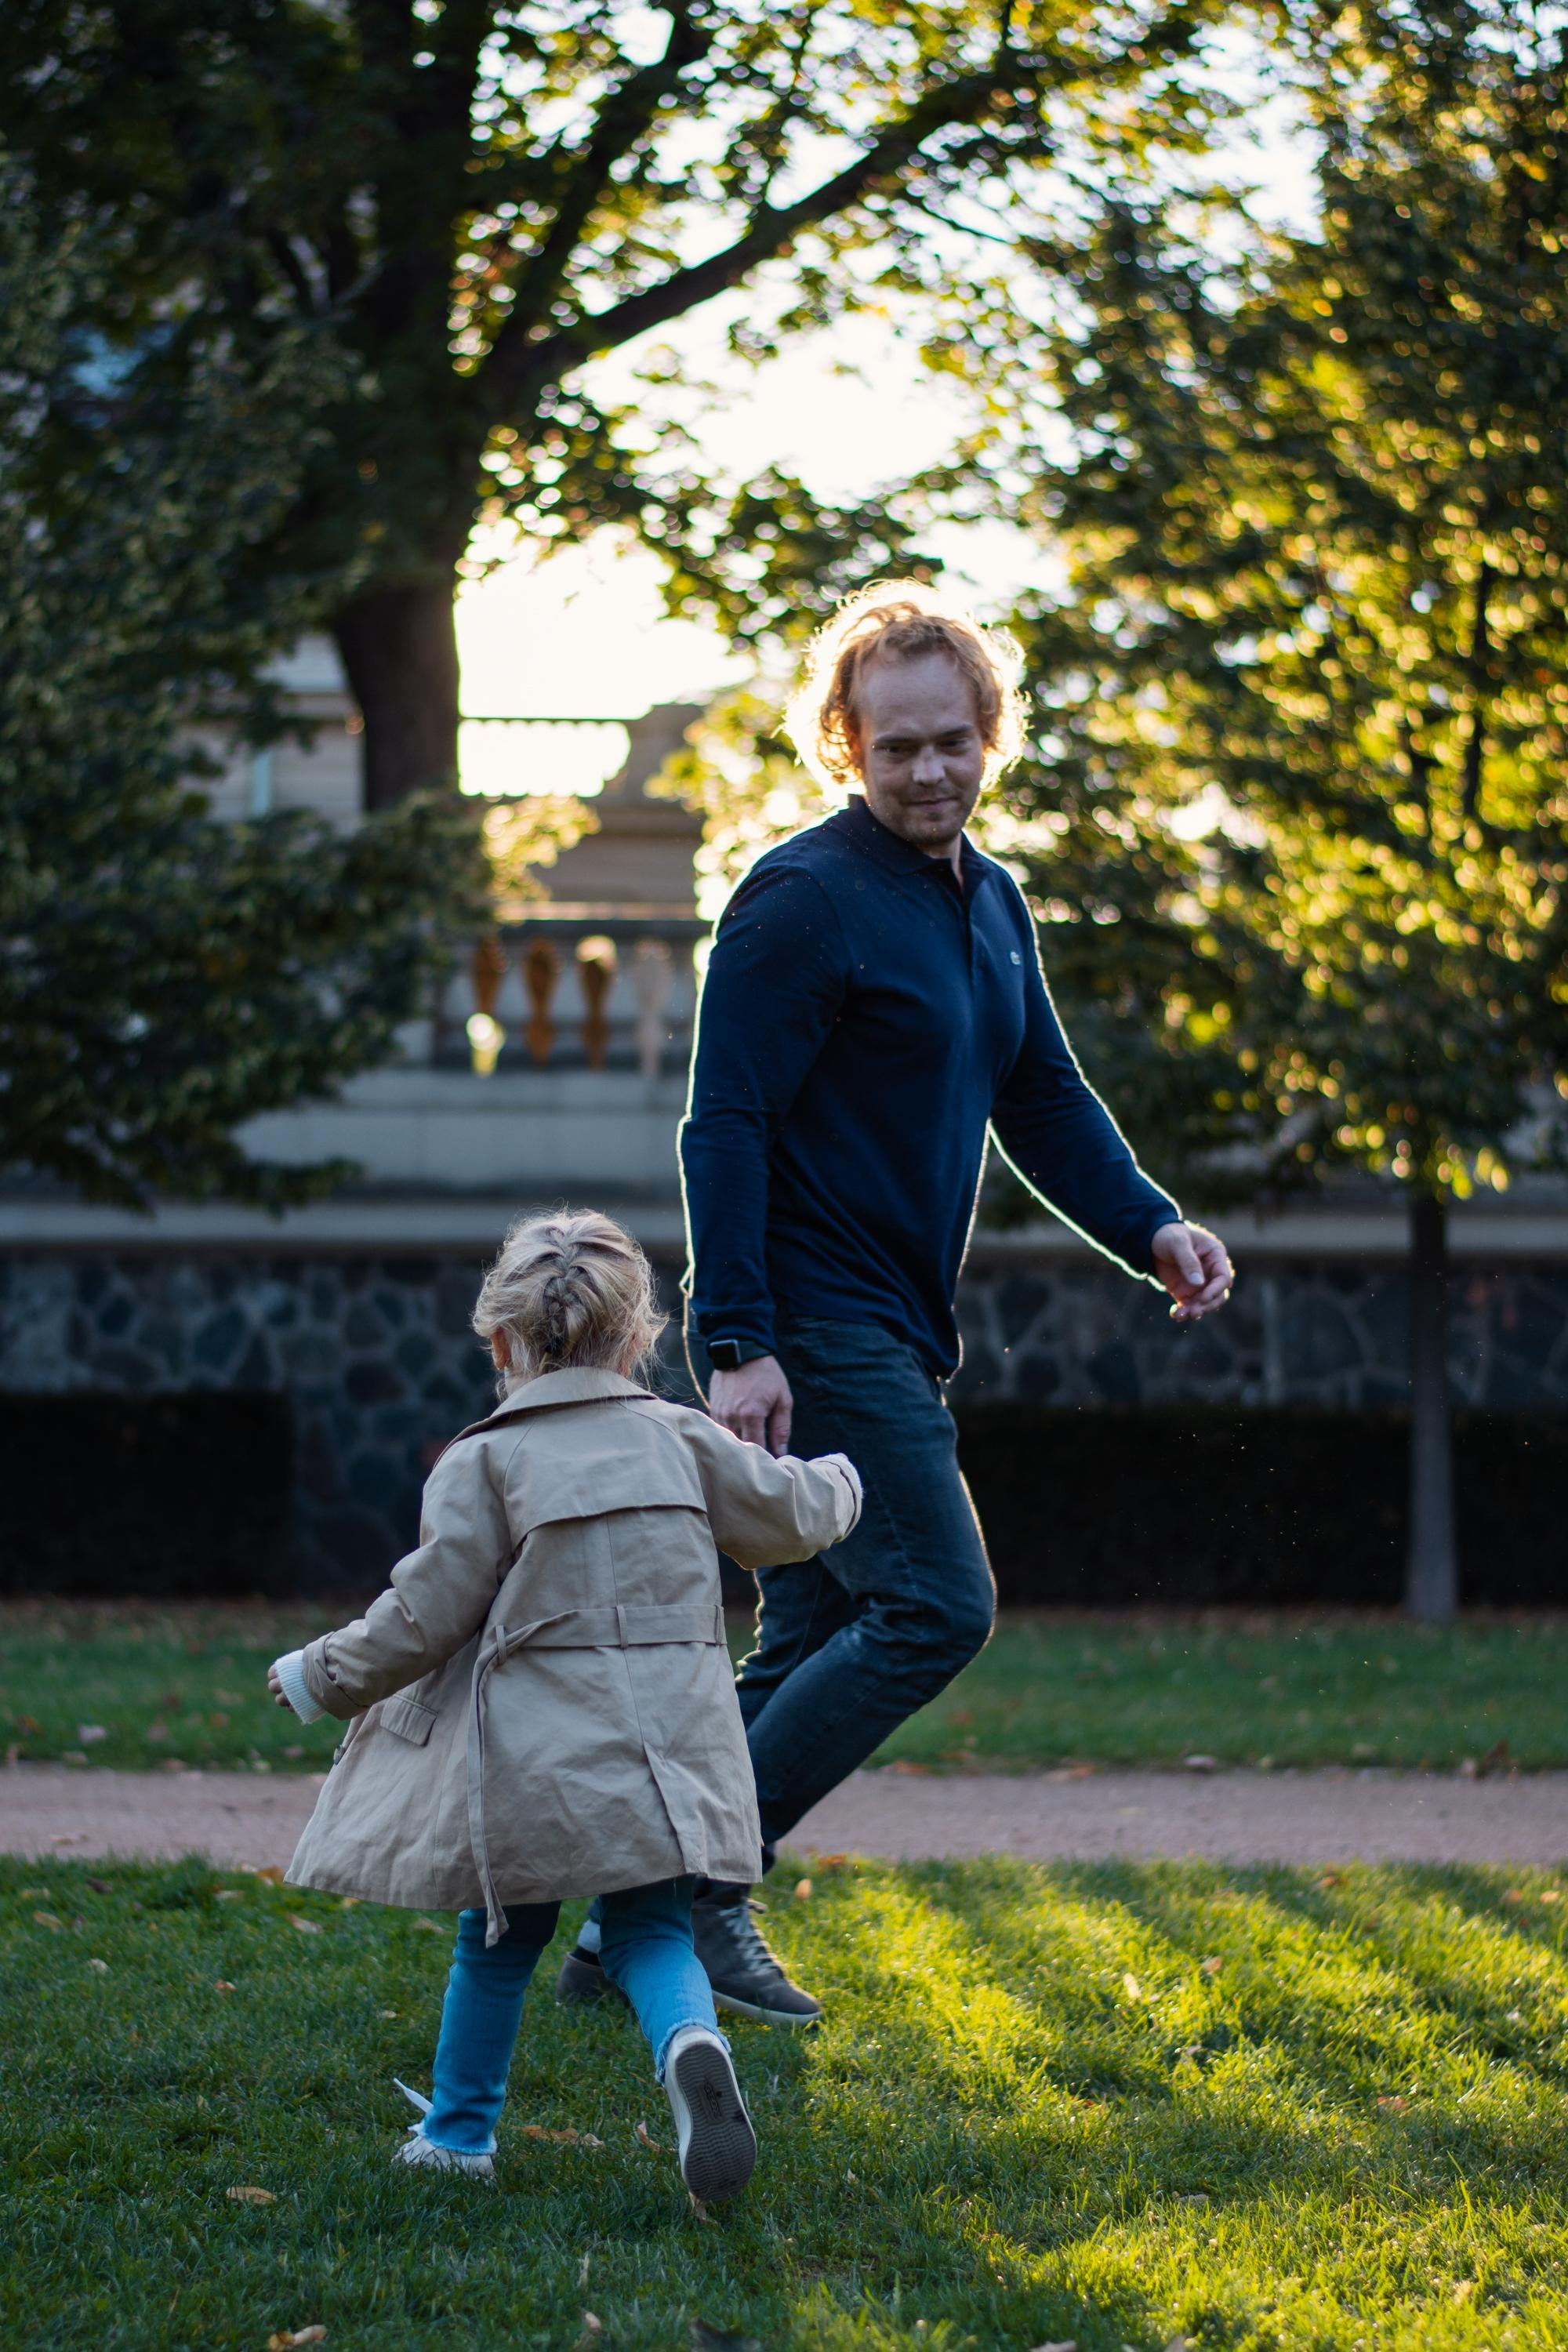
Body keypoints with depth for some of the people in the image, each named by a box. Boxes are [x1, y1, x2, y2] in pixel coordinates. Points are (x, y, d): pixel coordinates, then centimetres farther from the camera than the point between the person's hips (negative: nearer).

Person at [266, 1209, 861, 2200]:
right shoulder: (682, 1439, 7)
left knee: (501, 1941, 13)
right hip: (669, 1747, 3)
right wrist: (840, 1482, 45)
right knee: (652, 1932, 7)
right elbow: (792, 1514, 21)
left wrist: (317, 1679, 12)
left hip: (537, 1761, -2)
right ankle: (691, 2045, -24)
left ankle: (457, 2134, 24)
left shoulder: (485, 1463, -4)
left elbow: (425, 1619, -4)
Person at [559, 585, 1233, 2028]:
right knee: (936, 1609, -13)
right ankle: (690, 1885, -9)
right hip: (814, 1333, -9)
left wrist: (1153, 1229, 4)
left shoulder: (992, 905, 14)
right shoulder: (805, 902, -14)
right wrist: (736, 1343, -23)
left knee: (812, 1647, 10)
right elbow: (725, 1126, -17)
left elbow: (1042, 1097, 21)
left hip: (896, 1337, 9)